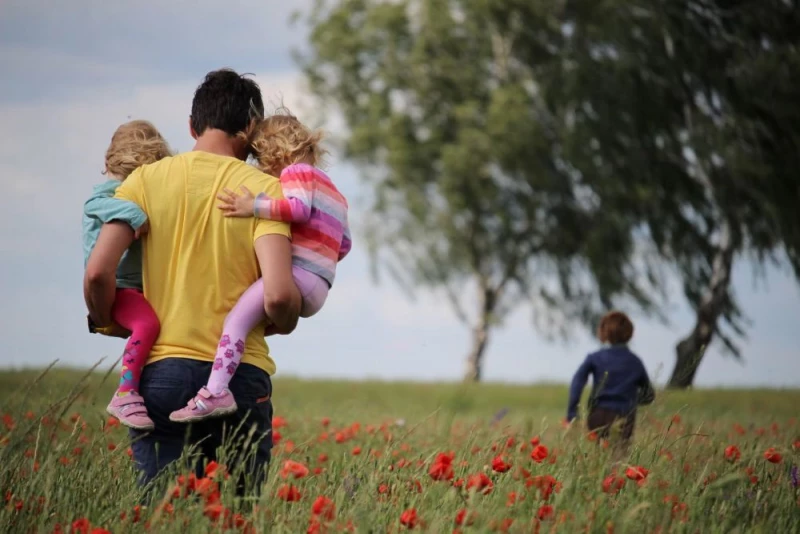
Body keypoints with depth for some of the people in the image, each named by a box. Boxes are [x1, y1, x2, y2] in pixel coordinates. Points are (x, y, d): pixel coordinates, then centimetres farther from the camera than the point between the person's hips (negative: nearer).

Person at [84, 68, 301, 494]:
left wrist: (105, 322, 15)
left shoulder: (147, 179, 4)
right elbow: (278, 295, -13)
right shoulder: (264, 190, -1)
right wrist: (284, 324, 9)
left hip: (161, 368, 1)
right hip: (240, 375, -1)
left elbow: (98, 272, -6)